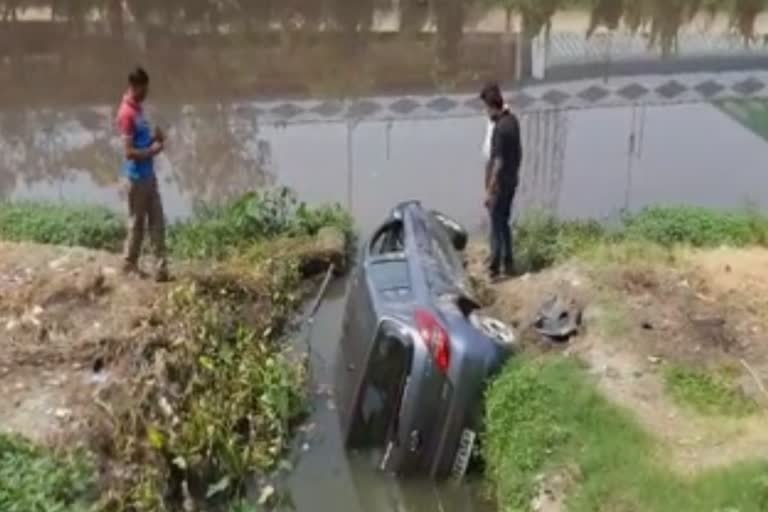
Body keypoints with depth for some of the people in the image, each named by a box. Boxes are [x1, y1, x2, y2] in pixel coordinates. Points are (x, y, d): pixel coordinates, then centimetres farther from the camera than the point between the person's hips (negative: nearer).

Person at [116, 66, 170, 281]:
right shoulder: (126, 113, -20)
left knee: (157, 220, 8)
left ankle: (161, 267, 11)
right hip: (136, 176, -9)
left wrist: (154, 137, 2)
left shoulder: (138, 107, 9)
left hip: (149, 173, 9)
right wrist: (152, 151, -15)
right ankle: (130, 265, 21)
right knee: (137, 222, 5)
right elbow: (129, 151, -23)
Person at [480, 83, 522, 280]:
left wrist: (489, 190, -18)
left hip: (500, 184, -9)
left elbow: (498, 162, -23)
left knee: (496, 226, 2)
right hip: (512, 181, 9)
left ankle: (494, 268, 10)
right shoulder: (513, 120, 3)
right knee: (504, 223, 19)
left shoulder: (500, 128, -24)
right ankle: (508, 264, 26)